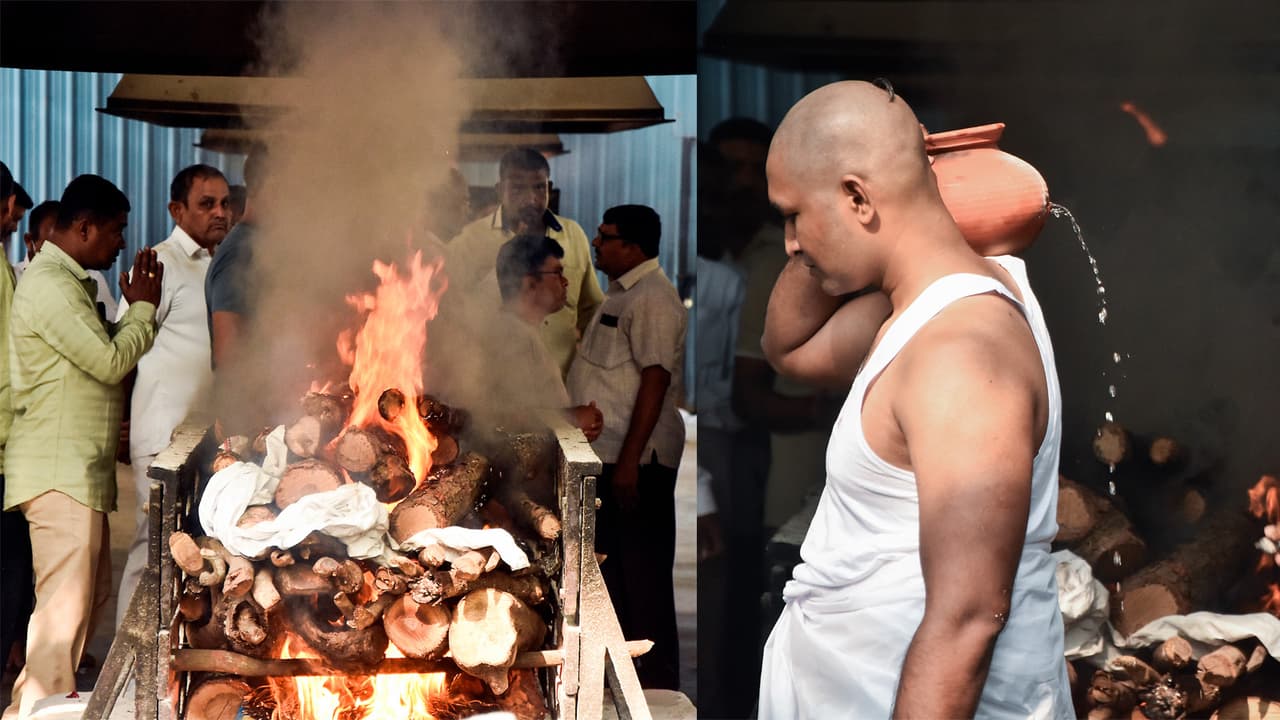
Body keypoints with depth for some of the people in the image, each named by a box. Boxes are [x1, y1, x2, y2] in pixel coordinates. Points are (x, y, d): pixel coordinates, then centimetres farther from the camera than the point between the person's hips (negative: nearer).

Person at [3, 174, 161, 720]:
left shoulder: (68, 282, 19)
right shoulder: (49, 286, -16)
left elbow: (102, 357, 21)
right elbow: (111, 361, -17)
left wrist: (136, 309, 10)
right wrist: (142, 307, -5)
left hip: (80, 468, 11)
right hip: (58, 472, -11)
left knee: (93, 592, 15)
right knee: (65, 603, -8)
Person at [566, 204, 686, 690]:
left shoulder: (652, 298, -15)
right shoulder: (621, 293, 15)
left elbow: (655, 380, -21)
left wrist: (629, 460, -24)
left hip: (637, 458, -10)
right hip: (608, 451, 10)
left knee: (643, 572, -3)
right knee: (611, 562, 17)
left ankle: (658, 680, 5)